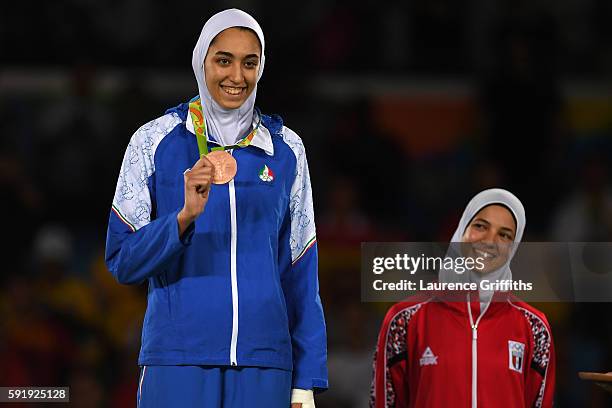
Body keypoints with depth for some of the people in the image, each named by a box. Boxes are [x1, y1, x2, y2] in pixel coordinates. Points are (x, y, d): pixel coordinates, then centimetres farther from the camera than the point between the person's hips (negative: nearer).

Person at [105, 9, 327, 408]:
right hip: (177, 359, -2)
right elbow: (122, 261, 0)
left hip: (264, 361, 2)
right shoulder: (155, 141, 3)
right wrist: (185, 216, -18)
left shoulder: (285, 149, 9)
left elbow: (301, 274, 11)